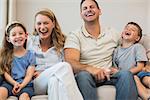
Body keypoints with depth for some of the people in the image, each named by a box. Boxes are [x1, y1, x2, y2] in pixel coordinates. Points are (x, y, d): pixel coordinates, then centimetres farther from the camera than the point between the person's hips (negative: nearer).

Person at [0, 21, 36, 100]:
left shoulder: (30, 55, 9)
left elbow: (29, 75, 2)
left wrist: (21, 85, -16)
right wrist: (15, 83, -13)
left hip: (25, 84, -1)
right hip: (10, 82, 1)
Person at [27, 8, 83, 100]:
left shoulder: (62, 43, 12)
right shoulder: (29, 41, 12)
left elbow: (64, 72, 6)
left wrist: (43, 73, -8)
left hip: (57, 82, 1)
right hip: (36, 84, -1)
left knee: (54, 80, -39)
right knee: (63, 66, -30)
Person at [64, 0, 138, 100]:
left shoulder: (113, 33, 14)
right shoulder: (74, 36, 1)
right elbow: (71, 62, -12)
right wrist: (89, 68, -32)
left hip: (108, 76, 2)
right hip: (86, 77, -2)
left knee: (126, 74, -27)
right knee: (83, 75, -35)